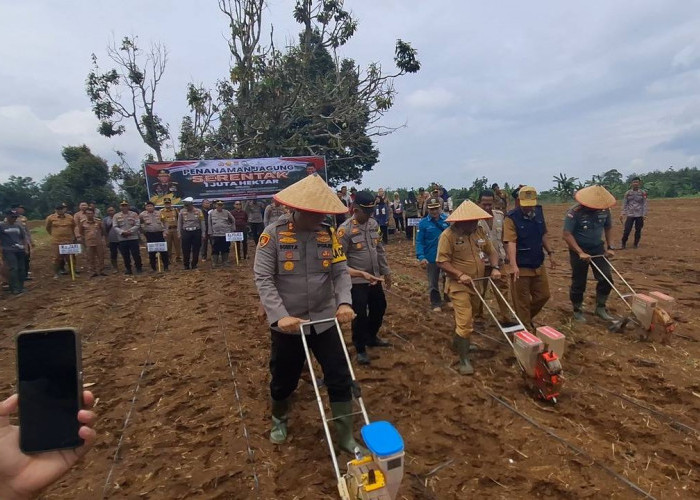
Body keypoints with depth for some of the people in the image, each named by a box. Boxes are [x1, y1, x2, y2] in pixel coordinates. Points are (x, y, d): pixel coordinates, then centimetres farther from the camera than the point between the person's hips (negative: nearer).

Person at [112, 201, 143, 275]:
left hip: (133, 238, -2)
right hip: (122, 239, 2)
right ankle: (128, 269, 17)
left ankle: (139, 268, 10)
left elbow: (137, 225, -4)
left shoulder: (134, 214, 4)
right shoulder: (116, 216, 7)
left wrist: (130, 231, -17)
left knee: (136, 254, -2)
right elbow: (115, 227, 0)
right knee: (125, 255, 7)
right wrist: (122, 232, -16)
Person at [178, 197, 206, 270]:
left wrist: (203, 234, 1)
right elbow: (179, 223, 9)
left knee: (196, 250, 4)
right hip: (186, 232, 1)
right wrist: (179, 234, 5)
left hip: (196, 232, -1)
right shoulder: (182, 212, 4)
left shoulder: (198, 211, 1)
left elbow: (202, 223, 4)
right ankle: (186, 265, 14)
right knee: (186, 250, 2)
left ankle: (194, 264, 16)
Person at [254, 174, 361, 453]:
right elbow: (263, 278, -16)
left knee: (340, 378, 4)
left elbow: (341, 273, -3)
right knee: (284, 380, 17)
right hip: (287, 323, -2)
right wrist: (279, 316, -27)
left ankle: (345, 437, 24)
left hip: (324, 320, 2)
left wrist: (344, 302, -22)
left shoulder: (329, 234, -2)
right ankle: (279, 419, 49)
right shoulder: (273, 234, -12)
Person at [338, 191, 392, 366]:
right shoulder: (345, 229, -17)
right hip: (356, 281, -7)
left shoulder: (374, 224, 4)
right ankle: (360, 349, 21)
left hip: (375, 278, 7)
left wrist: (386, 271, 15)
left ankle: (371, 337, 44)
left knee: (379, 307, 20)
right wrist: (359, 273, -22)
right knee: (360, 314, 0)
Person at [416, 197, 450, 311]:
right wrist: (421, 257, -22)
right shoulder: (423, 223, -10)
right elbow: (419, 241, -11)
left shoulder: (447, 219, -5)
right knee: (433, 283, 12)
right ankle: (436, 304, 29)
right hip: (431, 258, -1)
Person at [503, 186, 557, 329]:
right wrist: (513, 265, -36)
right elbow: (511, 242, -27)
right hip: (521, 267, -7)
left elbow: (543, 235, 17)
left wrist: (550, 253, 14)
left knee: (543, 295, 18)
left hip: (538, 264, 7)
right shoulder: (511, 218, -18)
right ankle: (526, 328, 22)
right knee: (522, 302, 5)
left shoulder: (538, 212, 3)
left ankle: (528, 319, 39)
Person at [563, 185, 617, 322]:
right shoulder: (574, 212, -21)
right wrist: (580, 252, -26)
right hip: (579, 250, -4)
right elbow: (567, 235, -22)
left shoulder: (604, 210, -6)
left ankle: (600, 308, 15)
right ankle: (577, 311, 22)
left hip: (598, 248, 5)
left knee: (606, 279, -2)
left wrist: (609, 247, 6)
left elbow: (608, 227, 11)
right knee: (578, 283, 4)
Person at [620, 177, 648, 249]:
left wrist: (644, 214, -6)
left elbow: (645, 204, 1)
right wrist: (622, 214, -2)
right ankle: (623, 244, 8)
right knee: (627, 230, -6)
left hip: (639, 215, 0)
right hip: (630, 215, 0)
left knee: (638, 230, 5)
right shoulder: (627, 193, 4)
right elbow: (624, 204, 5)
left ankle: (636, 244, 20)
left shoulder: (643, 193, 1)